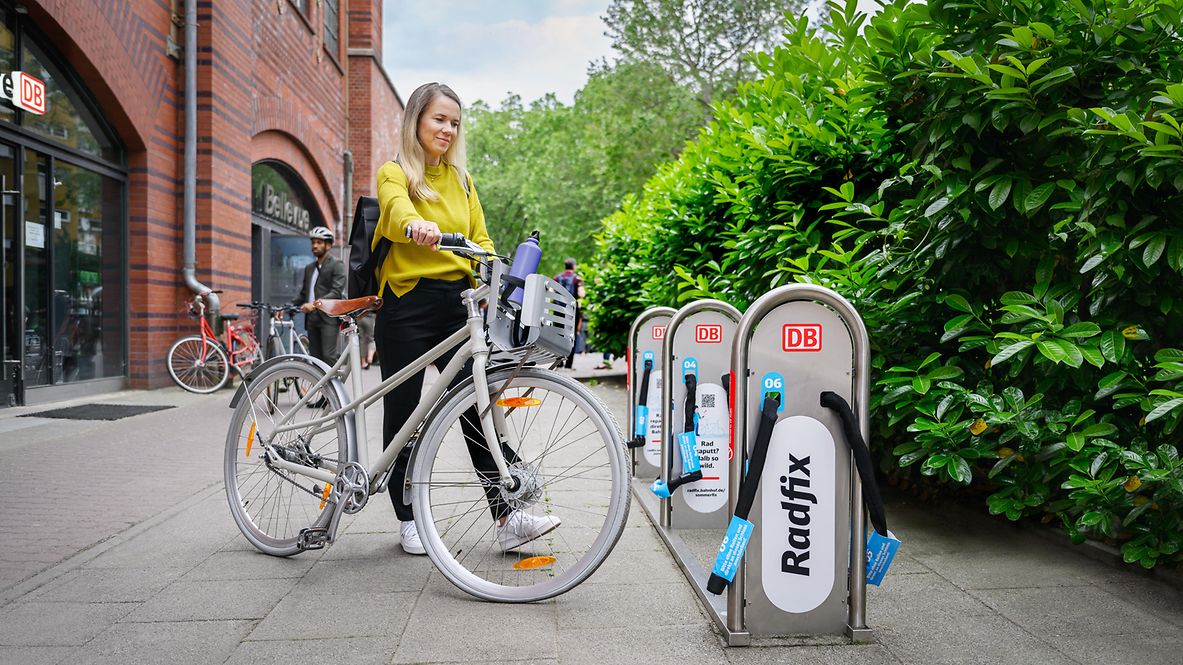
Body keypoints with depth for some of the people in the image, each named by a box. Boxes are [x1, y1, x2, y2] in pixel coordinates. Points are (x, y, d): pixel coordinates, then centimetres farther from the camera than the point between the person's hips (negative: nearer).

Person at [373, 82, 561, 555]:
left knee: (478, 407, -2)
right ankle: (408, 520, 19)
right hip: (407, 305, -4)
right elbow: (397, 208, -24)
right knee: (402, 411, 5)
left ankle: (507, 519, 0)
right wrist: (416, 225, -47)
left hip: (457, 303, 4)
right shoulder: (394, 173, 0)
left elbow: (479, 238, 11)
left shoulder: (460, 179, 17)